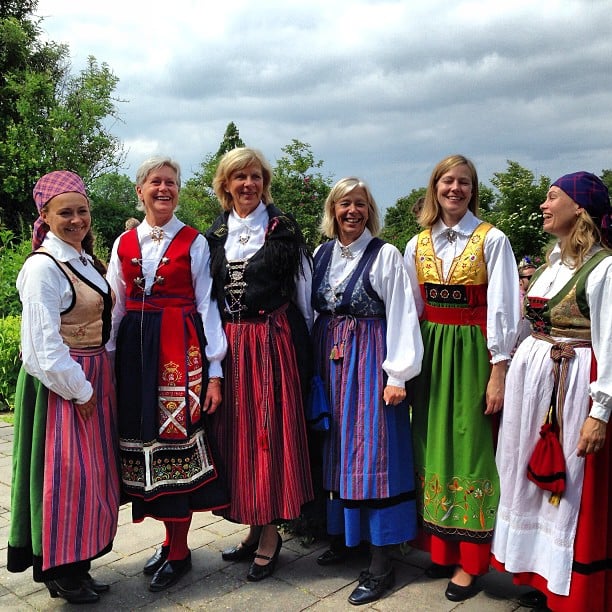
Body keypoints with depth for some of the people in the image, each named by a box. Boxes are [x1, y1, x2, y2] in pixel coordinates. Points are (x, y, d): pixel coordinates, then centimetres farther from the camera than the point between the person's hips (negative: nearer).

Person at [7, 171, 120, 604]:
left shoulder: (86, 260, 11)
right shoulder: (44, 266, -16)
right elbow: (45, 343, -19)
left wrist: (101, 379, 10)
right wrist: (79, 390, -15)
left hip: (93, 380, 9)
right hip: (61, 385, -9)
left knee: (92, 472, 14)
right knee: (65, 474, 0)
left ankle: (77, 564, 29)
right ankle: (60, 572, 19)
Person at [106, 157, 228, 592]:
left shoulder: (194, 243, 1)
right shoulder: (124, 244, 11)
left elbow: (206, 307, -2)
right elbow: (115, 309, 11)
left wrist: (215, 370, -7)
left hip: (182, 350, -4)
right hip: (135, 350, 4)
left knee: (179, 443, -1)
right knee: (146, 440, 8)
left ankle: (179, 552, 15)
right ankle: (172, 540, 27)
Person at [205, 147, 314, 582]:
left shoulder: (282, 229, -2)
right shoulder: (215, 235, 11)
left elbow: (303, 289, 1)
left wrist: (303, 343, 2)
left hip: (272, 340, -4)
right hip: (230, 343, 5)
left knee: (271, 430, -1)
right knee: (237, 429, 8)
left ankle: (270, 534, 12)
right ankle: (255, 526, 23)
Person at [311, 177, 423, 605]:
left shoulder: (386, 255, -6)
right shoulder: (322, 253, 9)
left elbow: (401, 316, -9)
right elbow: (311, 310, 11)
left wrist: (397, 374, -13)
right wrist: (312, 363, 6)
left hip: (370, 360, -5)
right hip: (330, 360, 5)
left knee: (373, 450, -4)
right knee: (336, 447, 12)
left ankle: (381, 562, 5)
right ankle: (342, 534, 29)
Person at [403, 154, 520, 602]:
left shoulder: (492, 240, -5)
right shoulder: (417, 245, 8)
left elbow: (502, 309, -8)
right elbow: (409, 309, 10)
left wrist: (498, 373, -11)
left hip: (473, 354, -4)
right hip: (429, 354, 4)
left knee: (471, 448, 1)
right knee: (434, 446, 9)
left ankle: (472, 562, 15)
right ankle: (442, 548, 25)